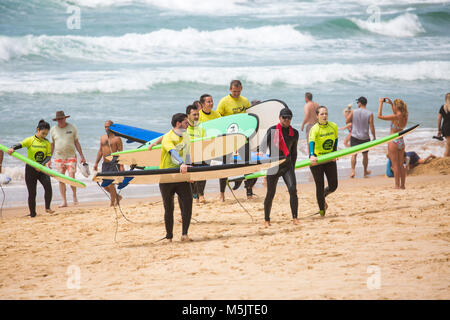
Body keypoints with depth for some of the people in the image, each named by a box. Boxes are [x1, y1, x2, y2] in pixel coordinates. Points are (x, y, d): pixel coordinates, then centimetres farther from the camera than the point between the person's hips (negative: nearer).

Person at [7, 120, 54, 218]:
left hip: (42, 169, 2)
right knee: (32, 193, 3)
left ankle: (47, 207, -8)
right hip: (31, 169, -2)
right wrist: (12, 148, -44)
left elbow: (48, 156, -2)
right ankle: (32, 214, 17)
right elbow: (20, 144, -22)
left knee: (48, 186, -23)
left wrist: (42, 164, -20)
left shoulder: (47, 143, 3)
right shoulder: (30, 140, -7)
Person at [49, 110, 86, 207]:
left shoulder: (72, 128, 3)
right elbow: (52, 145, 12)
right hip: (58, 157, 2)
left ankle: (74, 196, 10)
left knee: (72, 177, -13)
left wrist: (82, 156, 4)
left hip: (71, 156, -2)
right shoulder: (53, 129, 6)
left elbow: (76, 142, 6)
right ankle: (64, 201, 2)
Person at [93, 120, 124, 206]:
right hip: (105, 164, 6)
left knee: (110, 183, -13)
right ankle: (117, 196, 27)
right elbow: (100, 151, 18)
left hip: (114, 164, -6)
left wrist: (121, 166, -13)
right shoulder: (102, 138, 13)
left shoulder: (117, 138, -6)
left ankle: (112, 203, 0)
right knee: (105, 185, 6)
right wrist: (96, 163, 12)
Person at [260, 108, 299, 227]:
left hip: (287, 165, 3)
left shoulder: (294, 133, 6)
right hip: (273, 166, -3)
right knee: (270, 194, 4)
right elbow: (263, 147, -6)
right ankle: (266, 220, 18)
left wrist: (293, 167, 18)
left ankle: (295, 218, -10)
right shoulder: (272, 130, -6)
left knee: (293, 190, -14)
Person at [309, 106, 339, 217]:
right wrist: (312, 156, -51)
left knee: (333, 186, 3)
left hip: (330, 159, 4)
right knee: (320, 186, -2)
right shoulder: (314, 129, -18)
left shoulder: (334, 126, -3)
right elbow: (311, 142, -34)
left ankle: (323, 196, 36)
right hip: (316, 160, -4)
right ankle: (321, 209, 14)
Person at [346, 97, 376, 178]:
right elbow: (372, 127, -9)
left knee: (354, 154, 3)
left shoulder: (353, 112, -7)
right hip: (365, 137, 0)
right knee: (365, 155, 16)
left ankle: (353, 171, -11)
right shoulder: (370, 114, -8)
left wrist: (347, 116, 20)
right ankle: (365, 171, 29)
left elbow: (347, 121, -1)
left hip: (354, 136, 0)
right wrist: (374, 137, 2)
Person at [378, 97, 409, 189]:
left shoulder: (395, 117, -19)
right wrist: (391, 103, 23)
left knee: (395, 165, -2)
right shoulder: (404, 116, 2)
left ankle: (397, 185, -1)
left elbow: (380, 116, -17)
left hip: (393, 142, -7)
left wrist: (381, 103, -10)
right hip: (401, 141, 7)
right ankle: (402, 185, 16)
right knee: (401, 165, 13)